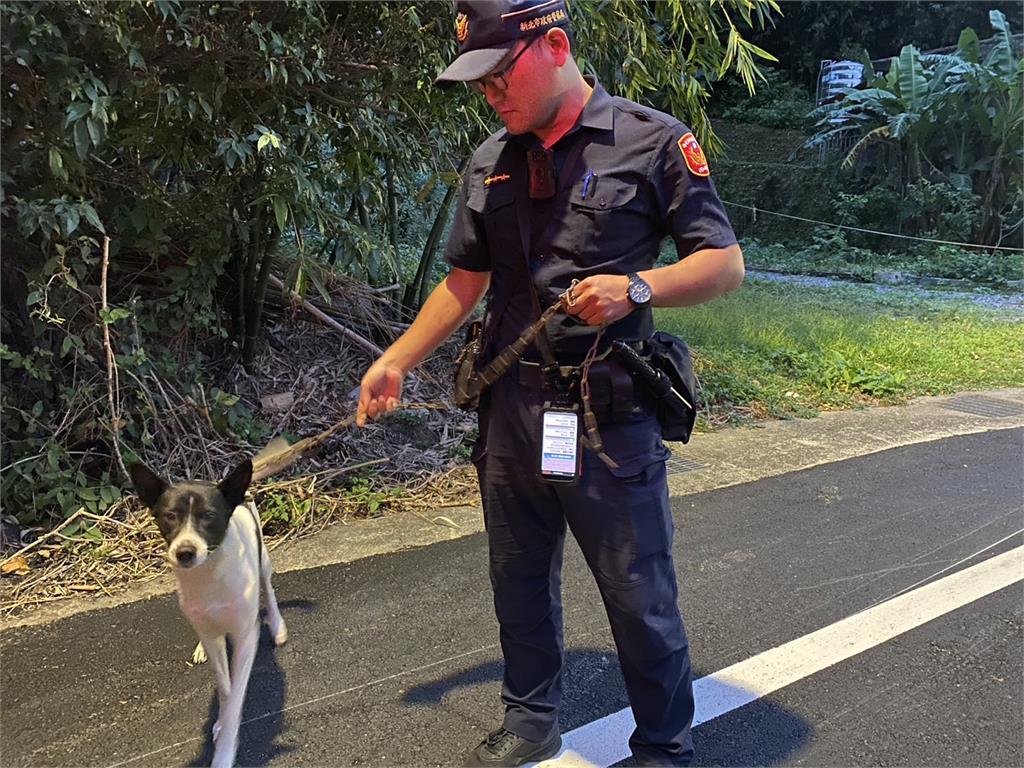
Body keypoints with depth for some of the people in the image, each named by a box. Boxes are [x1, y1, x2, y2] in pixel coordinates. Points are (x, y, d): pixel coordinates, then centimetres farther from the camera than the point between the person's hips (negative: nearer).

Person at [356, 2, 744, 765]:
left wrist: (637, 287, -20)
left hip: (609, 411, -5)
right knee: (519, 579, 17)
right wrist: (397, 359, 12)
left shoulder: (653, 141, -4)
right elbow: (464, 283, 18)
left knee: (639, 594, 5)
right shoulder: (491, 162, 10)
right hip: (511, 408, 5)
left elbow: (726, 264, -3)